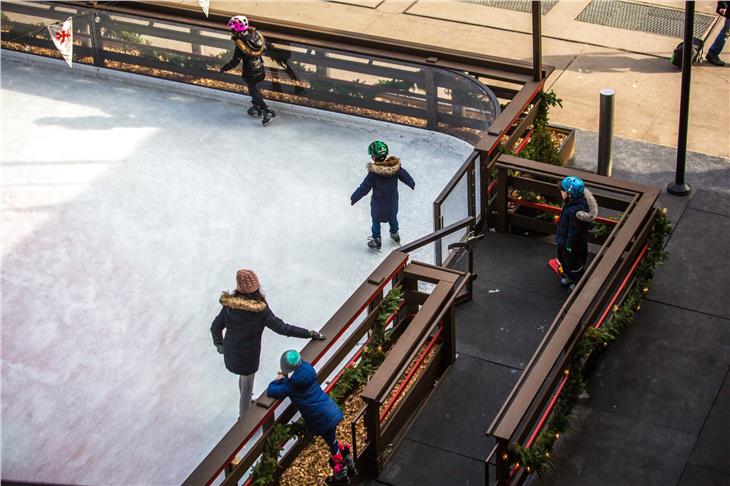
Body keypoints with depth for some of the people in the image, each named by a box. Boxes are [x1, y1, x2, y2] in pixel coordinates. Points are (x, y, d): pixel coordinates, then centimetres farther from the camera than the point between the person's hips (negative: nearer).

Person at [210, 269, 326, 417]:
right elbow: (282, 328, -27)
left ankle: (246, 405, 60)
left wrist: (218, 343, 16)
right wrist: (310, 334, -21)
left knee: (244, 376, 35)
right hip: (248, 356, -5)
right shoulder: (260, 310, -26)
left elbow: (215, 327, -5)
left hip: (230, 353, 5)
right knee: (247, 388, 19)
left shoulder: (229, 304, -15)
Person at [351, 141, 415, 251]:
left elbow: (364, 188, -24)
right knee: (392, 216, 30)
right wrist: (412, 184, 18)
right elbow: (405, 176, -4)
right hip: (393, 200, 4)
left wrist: (354, 198, -9)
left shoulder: (373, 173, -33)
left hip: (378, 203, -4)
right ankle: (395, 234, 52)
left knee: (376, 220, 20)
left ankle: (376, 240, 36)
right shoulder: (395, 166, -22)